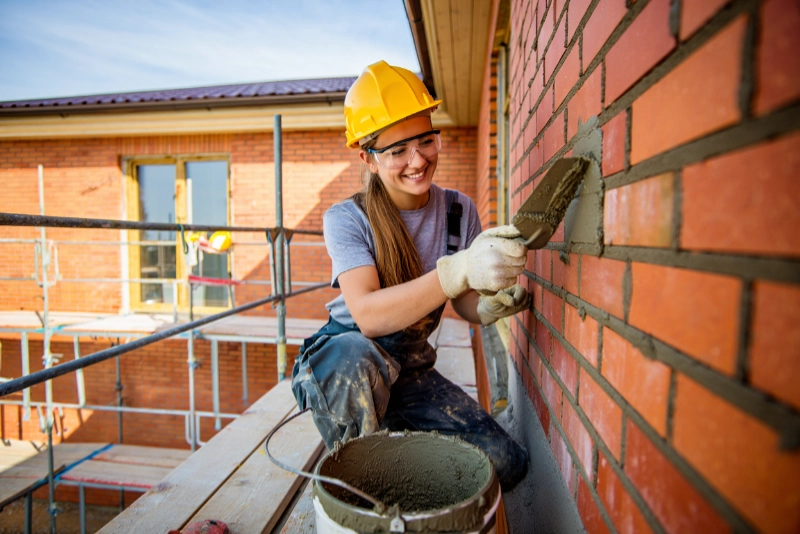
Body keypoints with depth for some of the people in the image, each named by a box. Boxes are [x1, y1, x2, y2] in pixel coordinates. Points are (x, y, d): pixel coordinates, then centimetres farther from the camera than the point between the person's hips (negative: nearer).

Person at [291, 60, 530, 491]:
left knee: (506, 462, -9)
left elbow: (466, 306, 0)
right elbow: (367, 317, -32)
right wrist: (459, 270, -44)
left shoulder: (459, 211, -3)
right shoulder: (347, 219, -16)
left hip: (410, 372, 4)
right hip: (339, 365, -3)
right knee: (357, 356, -39)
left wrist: (493, 303, -25)